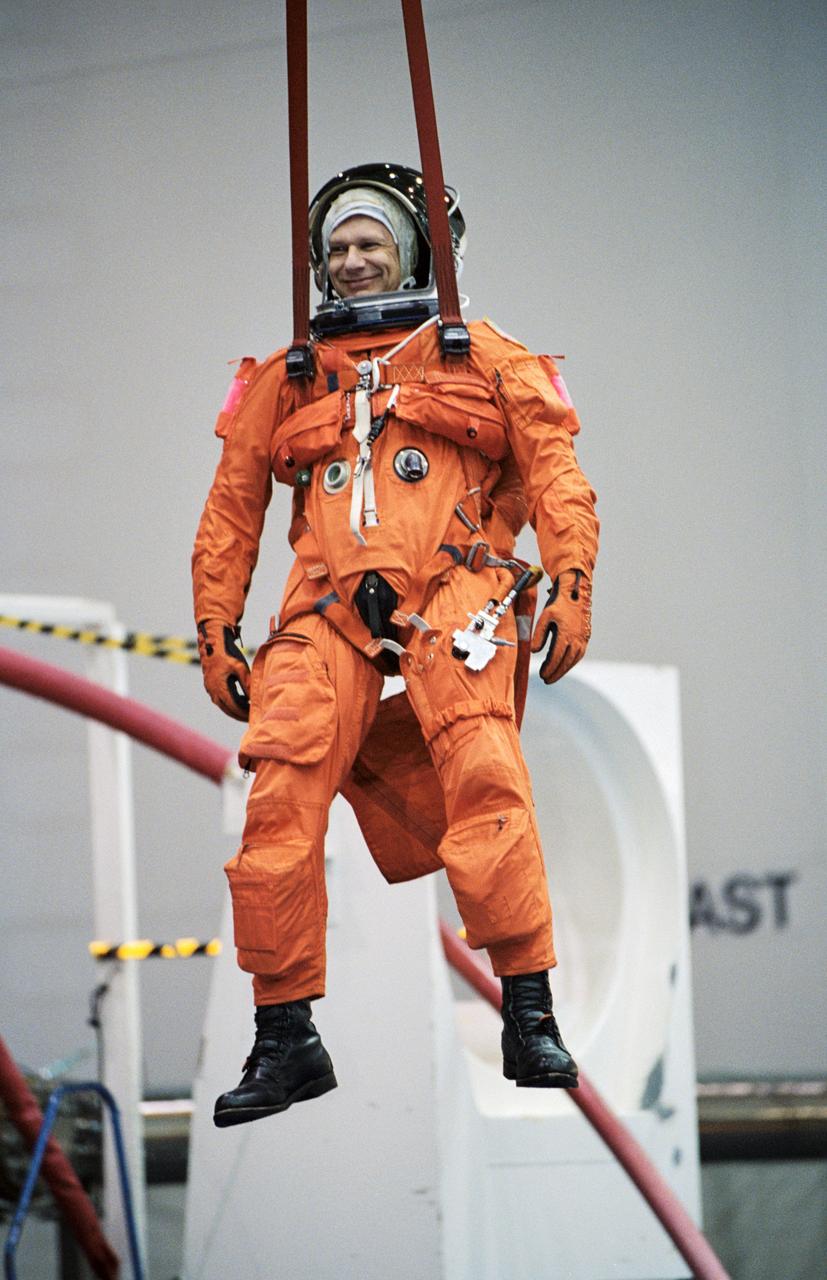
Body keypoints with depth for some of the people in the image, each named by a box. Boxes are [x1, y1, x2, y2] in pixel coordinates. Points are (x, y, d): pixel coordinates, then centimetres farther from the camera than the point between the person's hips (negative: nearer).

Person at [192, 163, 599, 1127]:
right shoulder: (285, 380, 25)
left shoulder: (483, 359, 19)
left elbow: (555, 478, 10)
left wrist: (570, 588, -4)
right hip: (328, 612, 2)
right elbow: (230, 510, 25)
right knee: (280, 802, -17)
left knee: (485, 780, -25)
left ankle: (529, 1018, -24)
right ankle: (284, 1040, -11)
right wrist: (215, 629, 15)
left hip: (453, 592, -2)